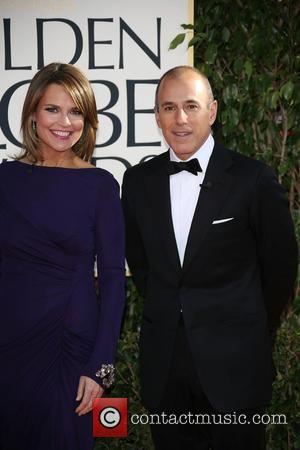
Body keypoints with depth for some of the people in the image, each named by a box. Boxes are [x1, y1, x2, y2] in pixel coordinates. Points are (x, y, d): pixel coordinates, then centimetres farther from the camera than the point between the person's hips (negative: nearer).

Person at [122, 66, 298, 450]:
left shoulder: (253, 179, -10)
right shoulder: (138, 181, 1)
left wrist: (254, 331, 7)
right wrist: (167, 312, 12)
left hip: (233, 360, -3)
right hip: (163, 359, 3)